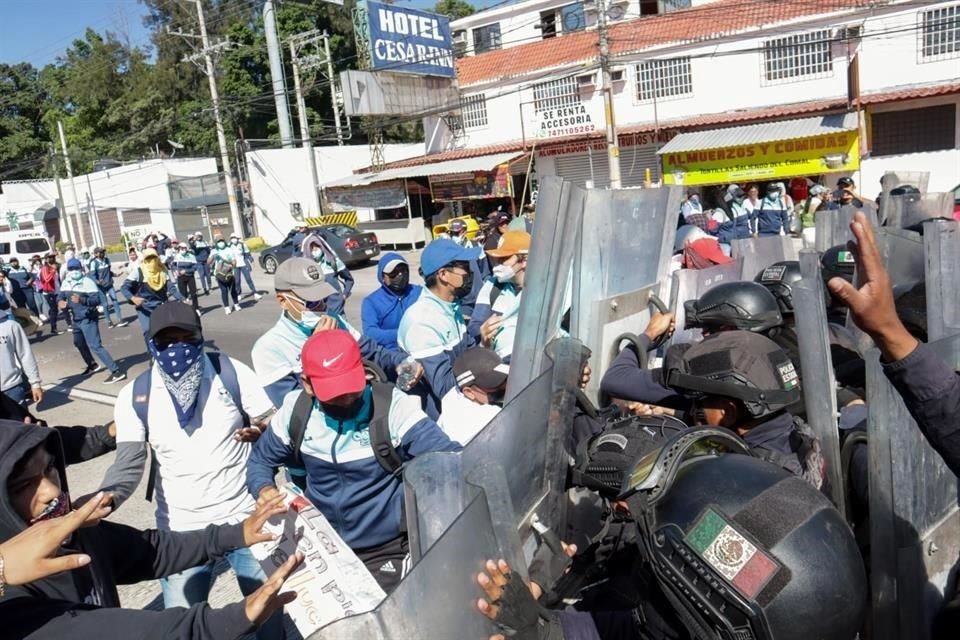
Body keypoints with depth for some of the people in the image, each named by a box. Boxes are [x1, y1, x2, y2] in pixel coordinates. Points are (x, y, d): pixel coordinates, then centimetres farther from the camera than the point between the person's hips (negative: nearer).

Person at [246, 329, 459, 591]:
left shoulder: (393, 406, -18)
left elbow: (448, 456, -22)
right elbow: (261, 460, 10)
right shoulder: (295, 409, -5)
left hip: (387, 549, -3)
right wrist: (265, 491, -11)